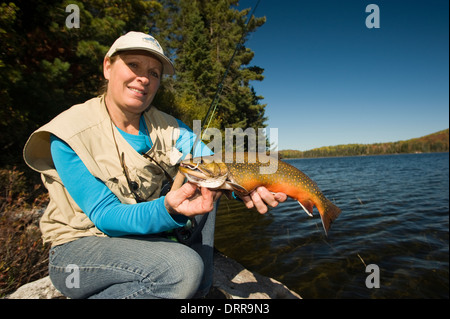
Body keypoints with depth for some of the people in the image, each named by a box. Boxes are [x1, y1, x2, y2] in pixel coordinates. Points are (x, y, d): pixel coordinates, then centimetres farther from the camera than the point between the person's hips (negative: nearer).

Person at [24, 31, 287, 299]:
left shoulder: (166, 127, -3)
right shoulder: (69, 135, -17)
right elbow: (104, 216, -22)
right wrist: (168, 209, -41)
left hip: (146, 234, 6)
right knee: (181, 268, -32)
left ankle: (200, 285, -1)